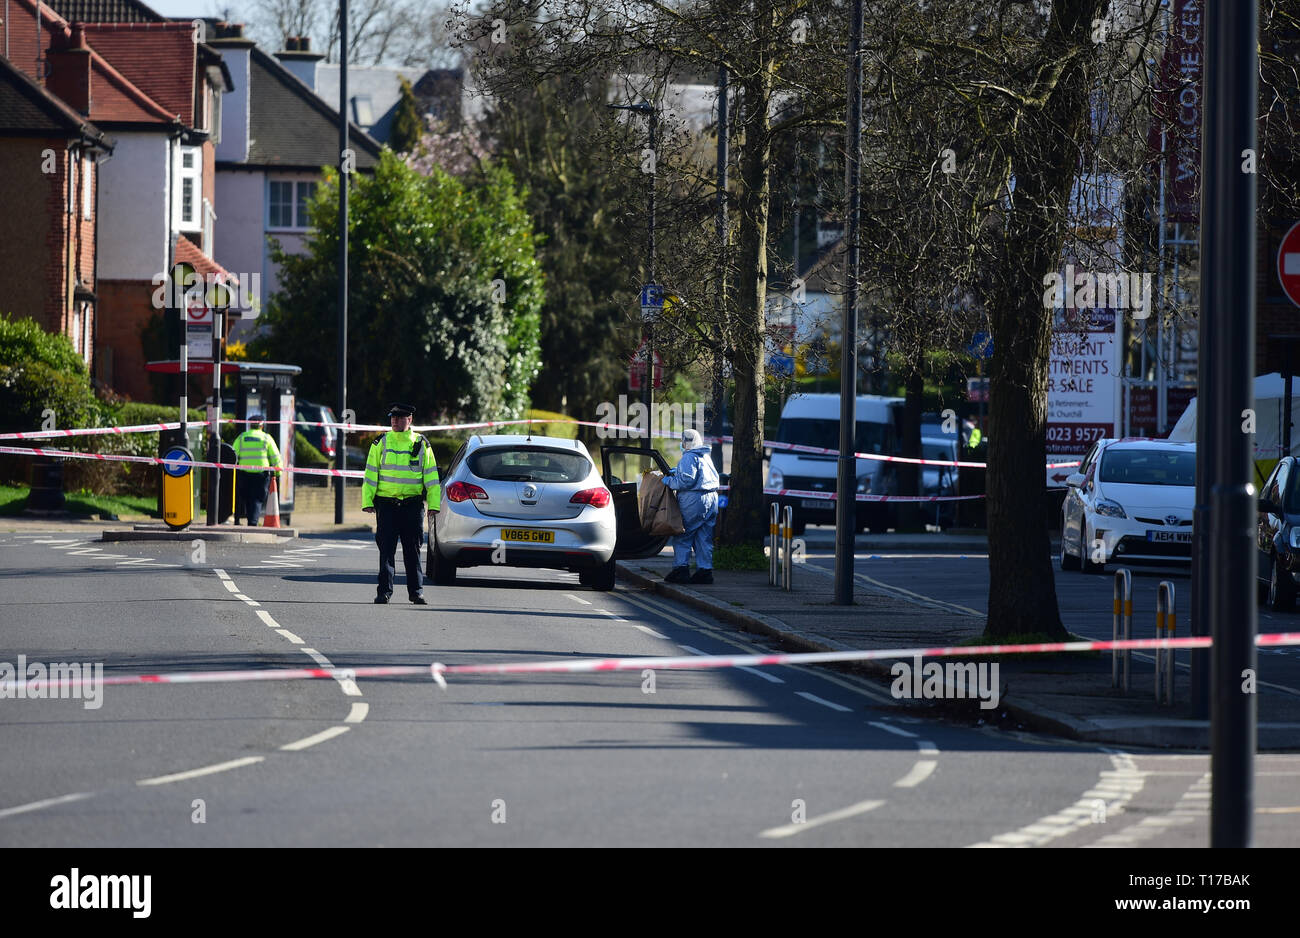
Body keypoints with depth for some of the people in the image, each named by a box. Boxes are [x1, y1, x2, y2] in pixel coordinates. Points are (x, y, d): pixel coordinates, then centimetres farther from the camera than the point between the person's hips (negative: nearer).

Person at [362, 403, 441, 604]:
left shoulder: (421, 444, 7)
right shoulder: (381, 443, 5)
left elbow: (431, 476, 7)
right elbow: (370, 474, 4)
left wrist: (433, 504, 0)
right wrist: (367, 502, -4)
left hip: (412, 504, 0)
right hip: (386, 504, 0)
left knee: (412, 549, 4)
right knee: (386, 549, -3)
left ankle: (415, 591, 10)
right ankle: (384, 591, 0)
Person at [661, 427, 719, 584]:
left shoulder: (689, 458, -10)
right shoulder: (707, 457, 17)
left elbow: (686, 480, -20)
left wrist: (669, 481, -4)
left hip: (694, 500, -8)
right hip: (711, 499, 8)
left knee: (682, 537, -1)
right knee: (704, 538, 9)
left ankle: (681, 568, -2)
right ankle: (705, 570, 7)